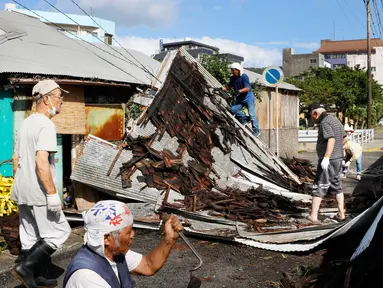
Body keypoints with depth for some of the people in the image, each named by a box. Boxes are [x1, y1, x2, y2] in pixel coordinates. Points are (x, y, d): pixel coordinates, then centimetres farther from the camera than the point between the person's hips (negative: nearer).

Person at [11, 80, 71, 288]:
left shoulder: (26, 123, 13)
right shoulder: (46, 124, -16)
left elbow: (15, 158, 19)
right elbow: (41, 161, -26)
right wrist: (52, 193, -24)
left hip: (22, 192, 9)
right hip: (38, 193, -9)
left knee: (31, 237, 16)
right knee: (59, 232, 1)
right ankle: (25, 267, -2)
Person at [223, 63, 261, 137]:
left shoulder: (244, 77, -17)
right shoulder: (233, 78, 3)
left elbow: (248, 88, -24)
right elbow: (229, 86, 14)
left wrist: (240, 91, -40)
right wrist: (222, 89, -3)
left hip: (248, 97, -6)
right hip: (240, 98, 7)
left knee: (251, 114, -9)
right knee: (233, 109, -16)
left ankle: (256, 131, 1)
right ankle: (245, 119, 4)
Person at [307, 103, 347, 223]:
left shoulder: (324, 122, -15)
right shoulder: (335, 120, 14)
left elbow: (331, 139, -27)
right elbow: (344, 137, 22)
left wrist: (326, 157, -32)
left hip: (328, 160, -9)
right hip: (338, 159, 9)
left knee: (319, 187, -3)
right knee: (336, 186, 17)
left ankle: (313, 216, -2)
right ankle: (341, 213, 20)